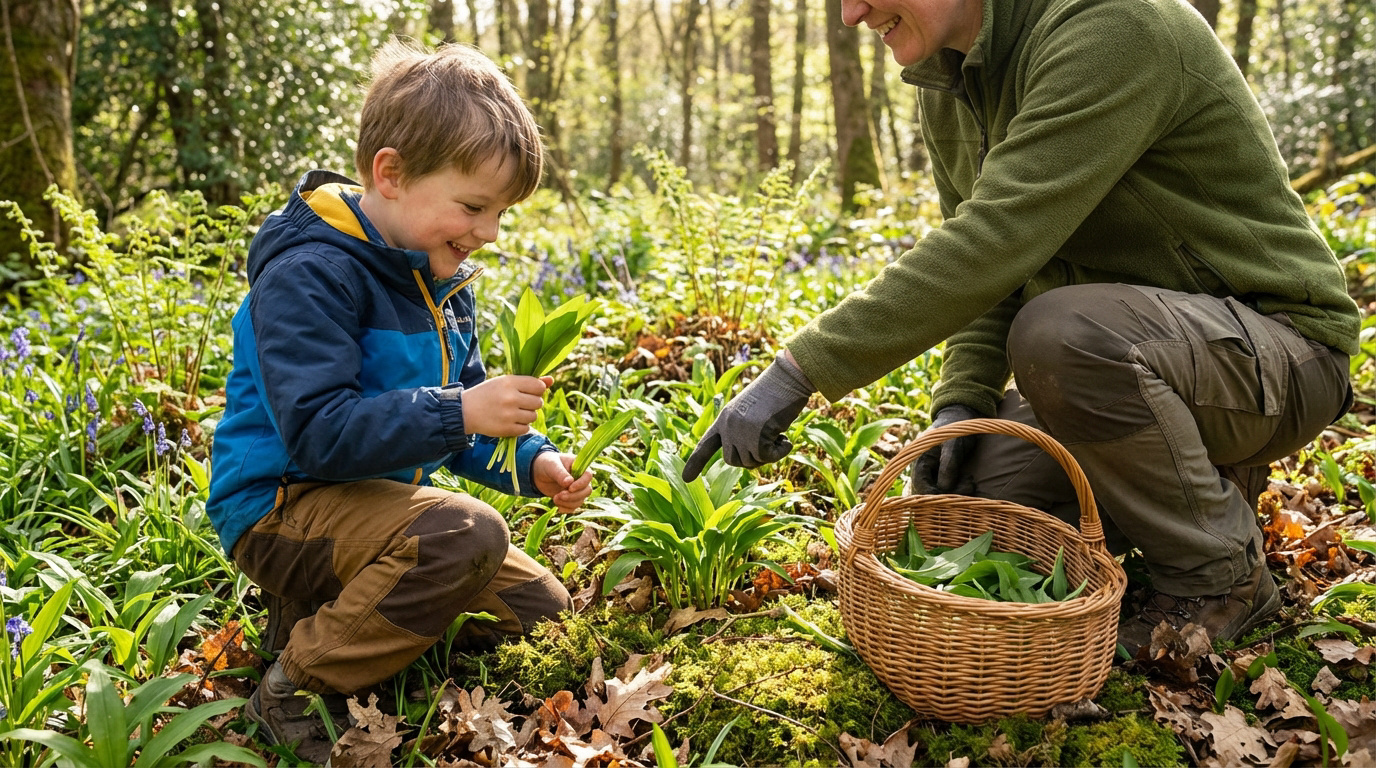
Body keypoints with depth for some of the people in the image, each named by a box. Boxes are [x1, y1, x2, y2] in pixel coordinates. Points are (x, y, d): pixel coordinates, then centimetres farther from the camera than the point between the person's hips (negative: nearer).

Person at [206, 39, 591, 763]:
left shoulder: (440, 278, 7)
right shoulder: (309, 275, -21)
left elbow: (459, 410, 14)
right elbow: (316, 431, -29)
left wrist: (532, 461, -4)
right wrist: (457, 413, -35)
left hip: (377, 496, 9)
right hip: (283, 507, -9)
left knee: (543, 610, 8)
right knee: (469, 535, -35)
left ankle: (327, 608, 11)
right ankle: (295, 688, -17)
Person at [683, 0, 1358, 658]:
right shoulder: (948, 86, 3)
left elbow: (997, 240, -35)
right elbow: (979, 254, 8)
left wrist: (800, 368, -36)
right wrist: (962, 399, -10)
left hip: (1276, 347, -7)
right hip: (1122, 362, 8)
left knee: (1060, 331, -36)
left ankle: (1219, 576, -10)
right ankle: (1202, 475, 14)